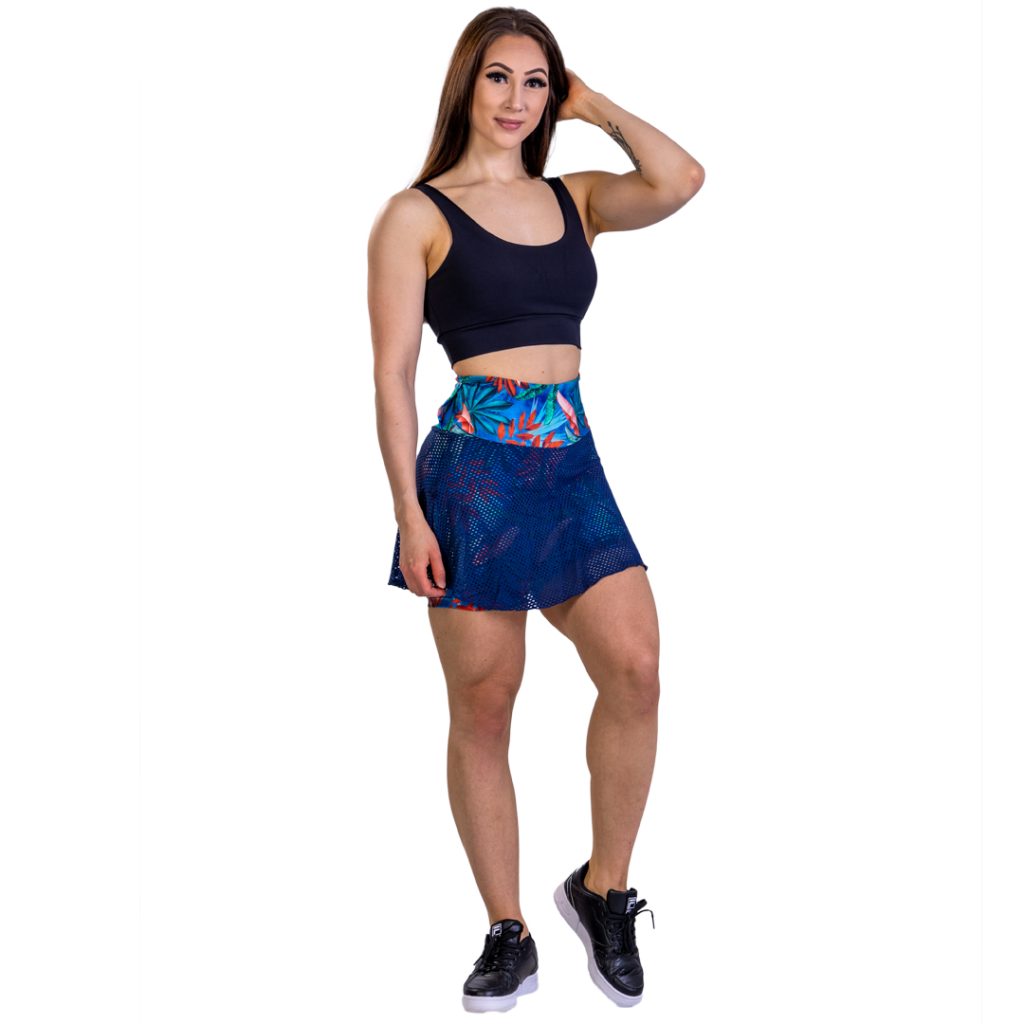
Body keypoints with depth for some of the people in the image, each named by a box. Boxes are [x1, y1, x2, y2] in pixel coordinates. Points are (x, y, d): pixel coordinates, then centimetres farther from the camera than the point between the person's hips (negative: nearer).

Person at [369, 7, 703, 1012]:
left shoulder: (575, 198, 13)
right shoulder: (418, 214, 2)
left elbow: (678, 181, -7)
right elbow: (392, 373, -3)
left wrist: (596, 105, 6)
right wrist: (409, 512, -9)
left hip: (573, 466, 4)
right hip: (475, 468, -3)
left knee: (635, 667, -12)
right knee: (482, 709, 2)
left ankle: (602, 891, 9)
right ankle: (508, 938, 15)